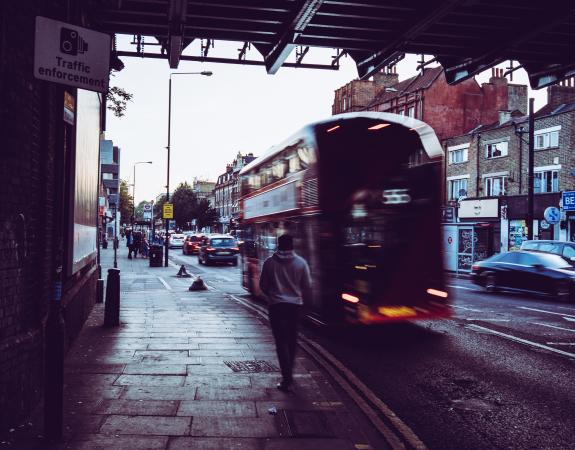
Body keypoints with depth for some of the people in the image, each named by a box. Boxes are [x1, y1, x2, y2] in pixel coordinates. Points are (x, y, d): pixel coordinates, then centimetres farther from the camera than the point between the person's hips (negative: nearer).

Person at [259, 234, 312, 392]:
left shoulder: (269, 262, -5)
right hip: (295, 304, 2)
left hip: (276, 306, -2)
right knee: (292, 340, 17)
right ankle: (289, 372, 28)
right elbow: (307, 286, 1)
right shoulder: (301, 262, -3)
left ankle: (287, 378, -9)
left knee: (281, 341, -1)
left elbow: (263, 285, 2)